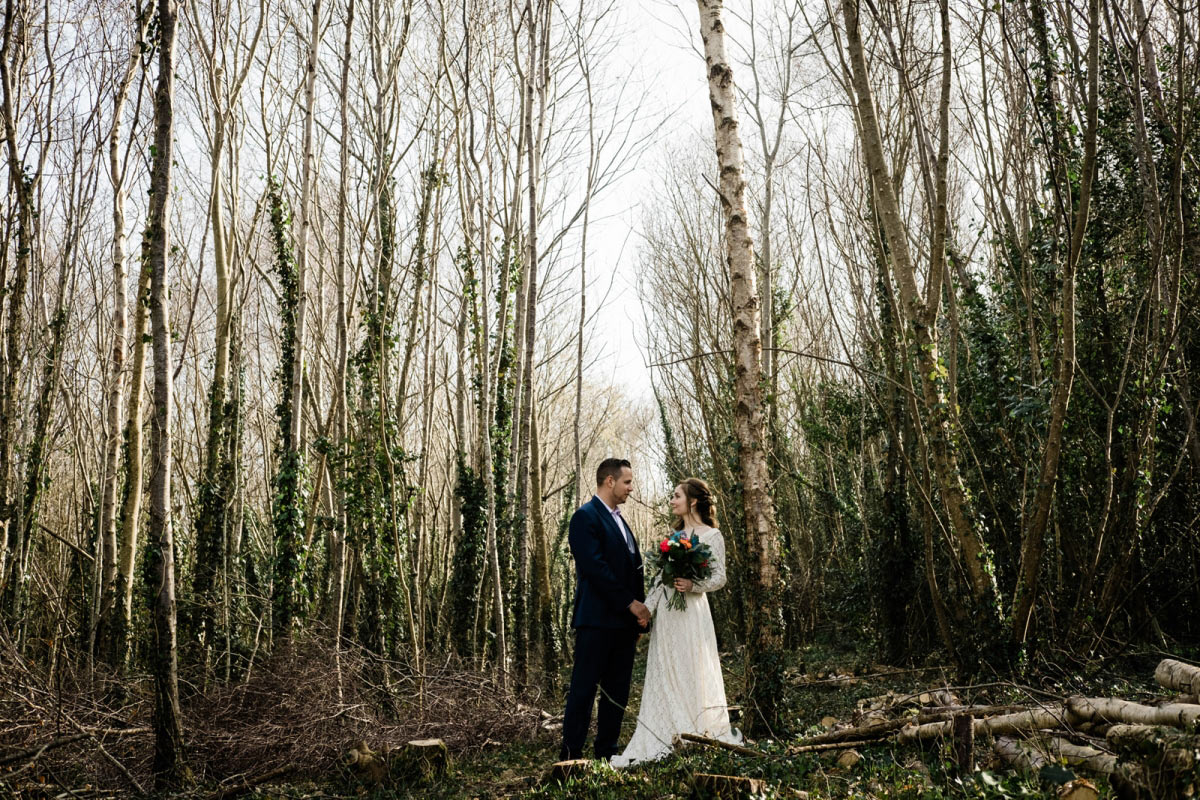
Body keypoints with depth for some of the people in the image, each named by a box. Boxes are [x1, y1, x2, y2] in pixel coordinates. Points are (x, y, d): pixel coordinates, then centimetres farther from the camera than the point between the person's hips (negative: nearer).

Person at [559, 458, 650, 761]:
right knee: (583, 689, -2)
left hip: (624, 621, 9)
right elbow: (595, 568, -18)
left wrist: (640, 608, 7)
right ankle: (570, 755, 5)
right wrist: (631, 603, -16)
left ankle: (606, 755, 19)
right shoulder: (586, 517, -9)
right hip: (597, 619, -8)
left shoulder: (619, 520, 19)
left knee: (617, 691, 10)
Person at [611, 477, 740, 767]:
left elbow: (719, 577, -7)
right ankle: (668, 739, 13)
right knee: (665, 674, 6)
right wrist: (647, 608, 8)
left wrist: (693, 585, -23)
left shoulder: (711, 535, -2)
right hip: (665, 612, 6)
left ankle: (702, 737, 8)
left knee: (694, 672, -2)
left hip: (691, 610, -6)